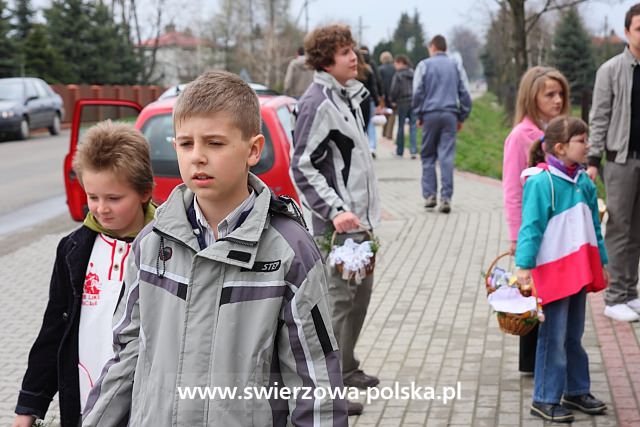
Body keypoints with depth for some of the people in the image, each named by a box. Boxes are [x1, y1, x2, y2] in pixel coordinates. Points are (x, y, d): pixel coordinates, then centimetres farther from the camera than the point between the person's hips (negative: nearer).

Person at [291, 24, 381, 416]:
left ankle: (346, 368, 33)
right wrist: (334, 210, -23)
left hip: (359, 218, 10)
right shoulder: (317, 103, -15)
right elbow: (302, 167, -17)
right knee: (339, 300, -6)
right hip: (338, 223, -9)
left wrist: (366, 208, 18)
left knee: (360, 295, 18)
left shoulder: (348, 96, 13)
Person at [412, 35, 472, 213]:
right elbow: (464, 93, 12)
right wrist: (462, 117, 18)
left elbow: (418, 92, -2)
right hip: (450, 115, 2)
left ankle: (429, 195, 4)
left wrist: (419, 115, 6)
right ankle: (446, 197, -8)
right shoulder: (454, 66, 11)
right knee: (447, 157, -2)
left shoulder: (425, 65, 2)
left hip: (430, 114, -2)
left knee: (428, 156, 9)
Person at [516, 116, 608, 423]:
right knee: (554, 338, 0)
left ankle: (576, 391, 30)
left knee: (574, 336, 18)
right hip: (552, 273, -7)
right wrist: (524, 265, -22)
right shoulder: (541, 182, -16)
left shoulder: (584, 182, 7)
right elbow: (531, 226, -18)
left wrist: (601, 262, 19)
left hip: (579, 271, 7)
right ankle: (545, 400, 10)